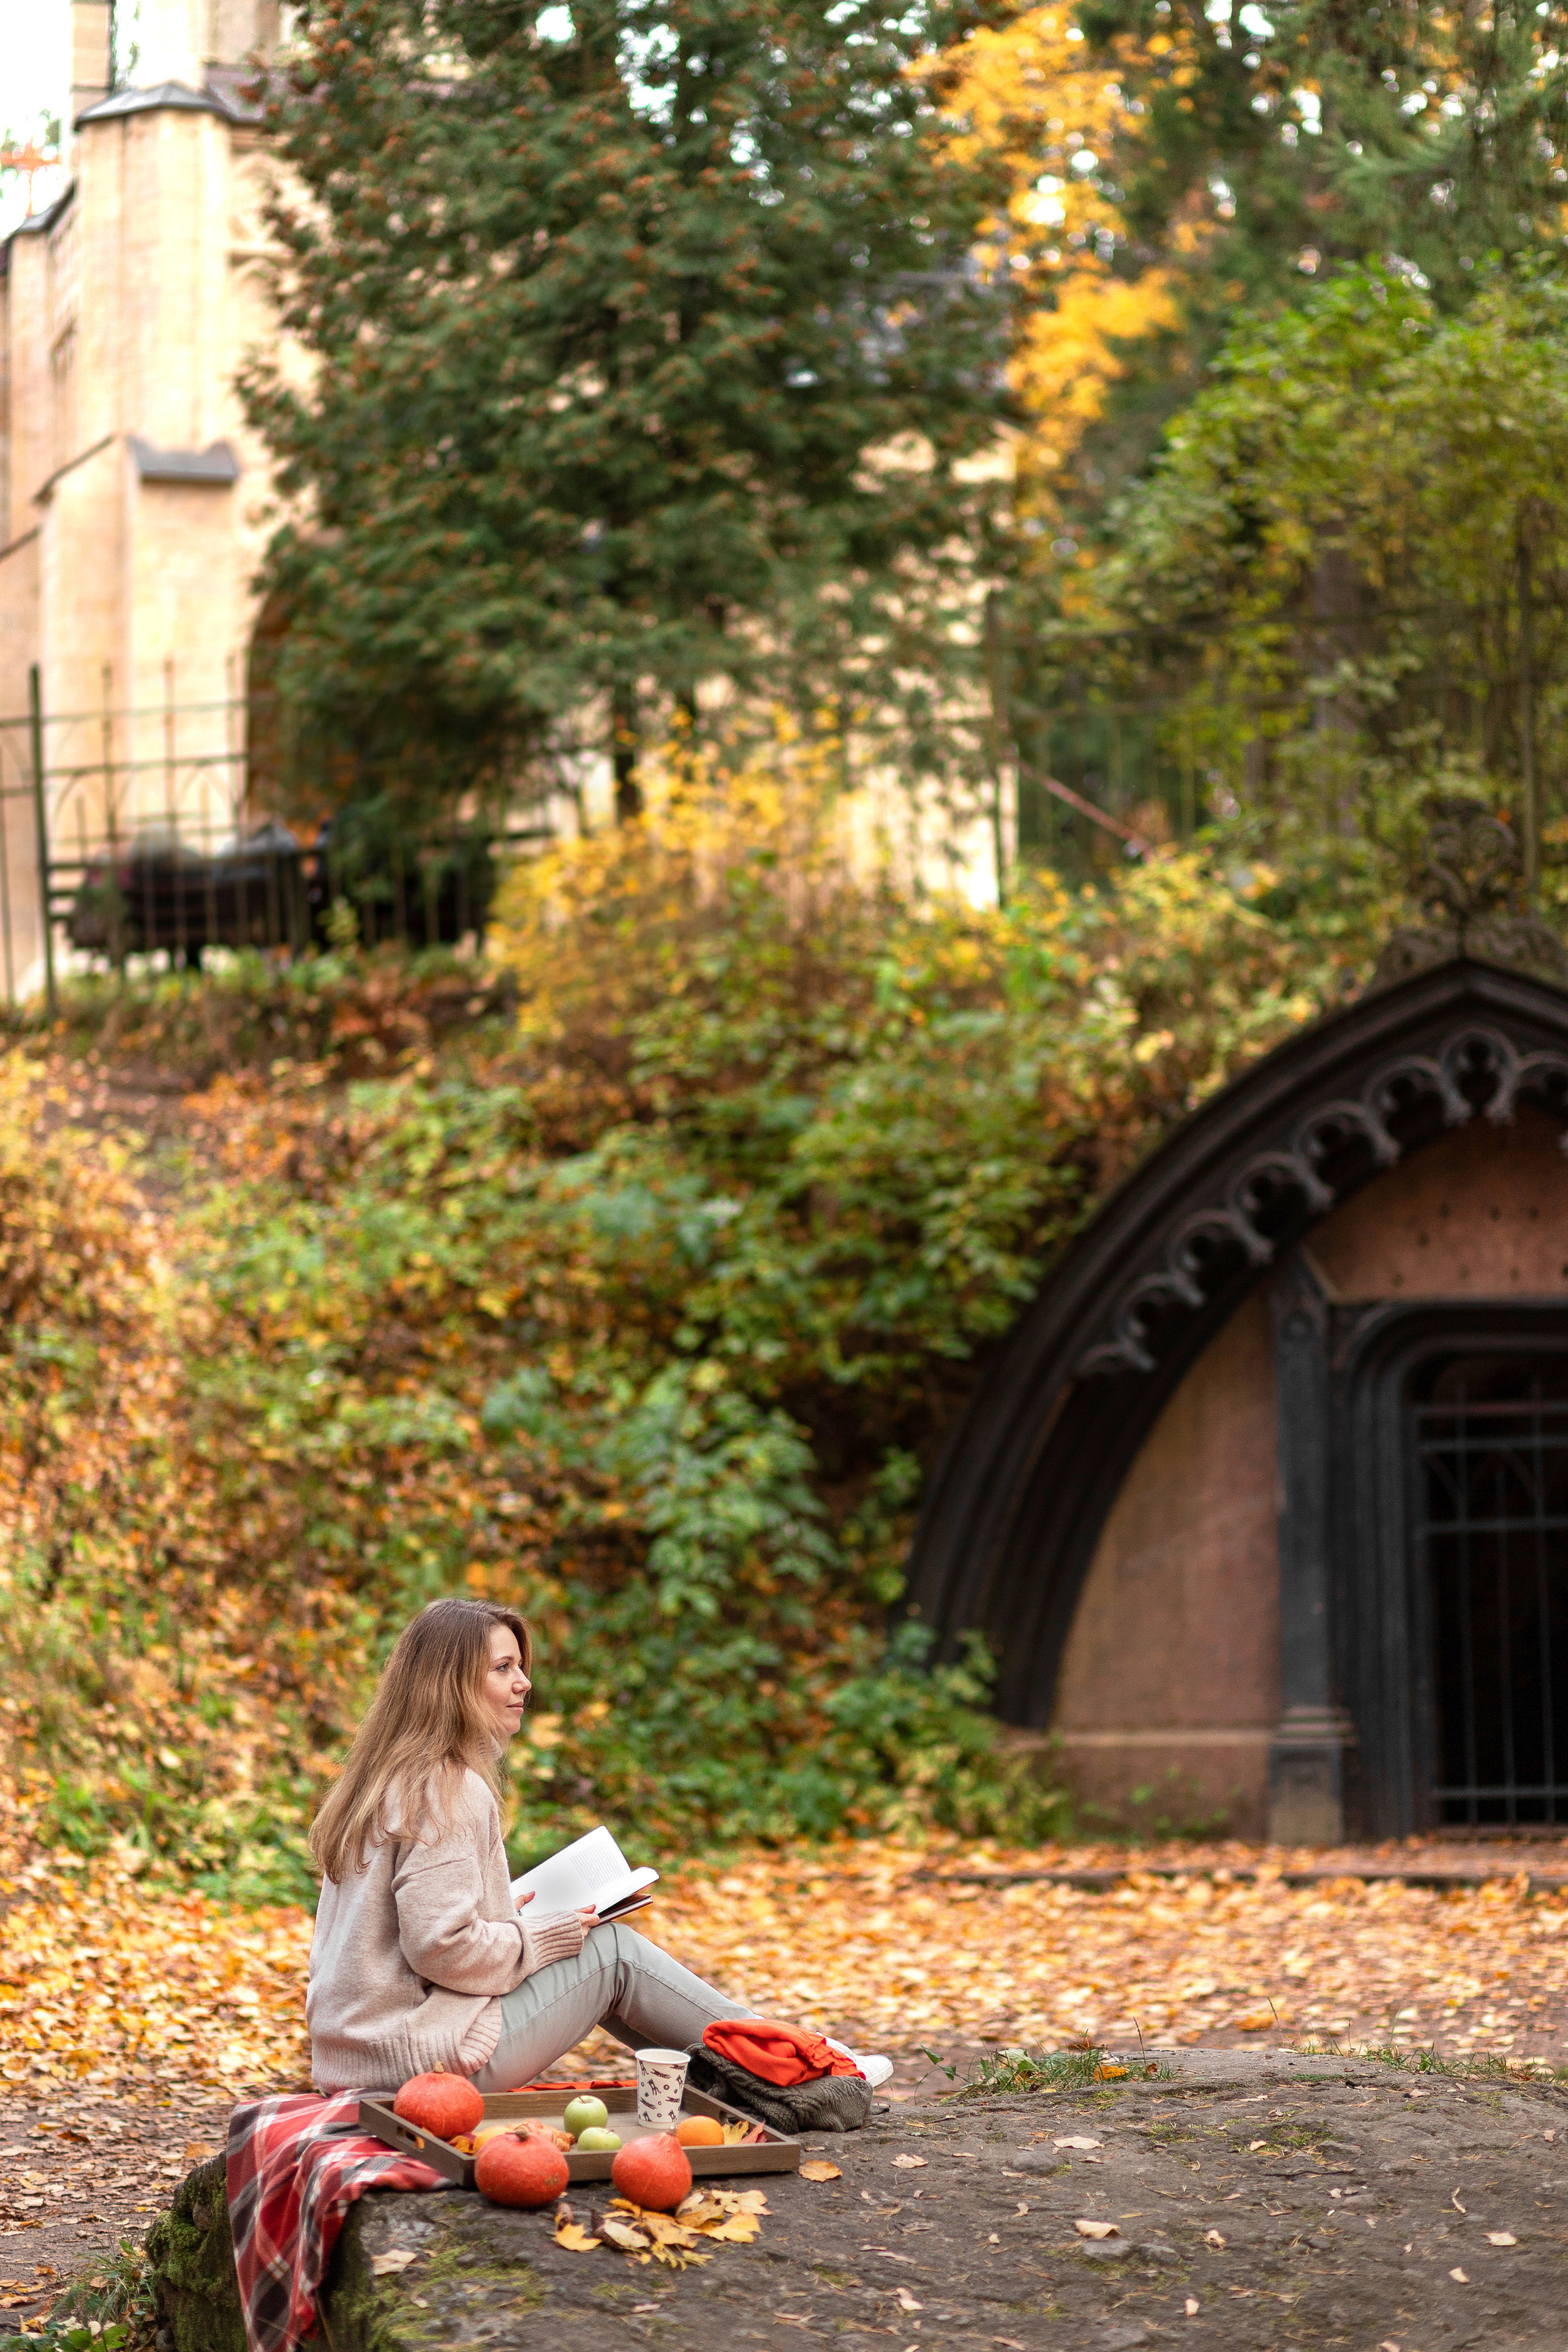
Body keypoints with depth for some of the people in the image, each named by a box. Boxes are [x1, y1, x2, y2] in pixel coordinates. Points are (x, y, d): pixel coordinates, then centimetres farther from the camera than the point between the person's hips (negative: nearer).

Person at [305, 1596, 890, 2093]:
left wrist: (507, 1917, 12)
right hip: (429, 2059, -10)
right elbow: (440, 1946, -24)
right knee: (612, 1950, 2)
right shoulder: (451, 1792, -17)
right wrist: (535, 1938, -8)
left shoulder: (386, 1778, 13)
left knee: (596, 1956, 18)